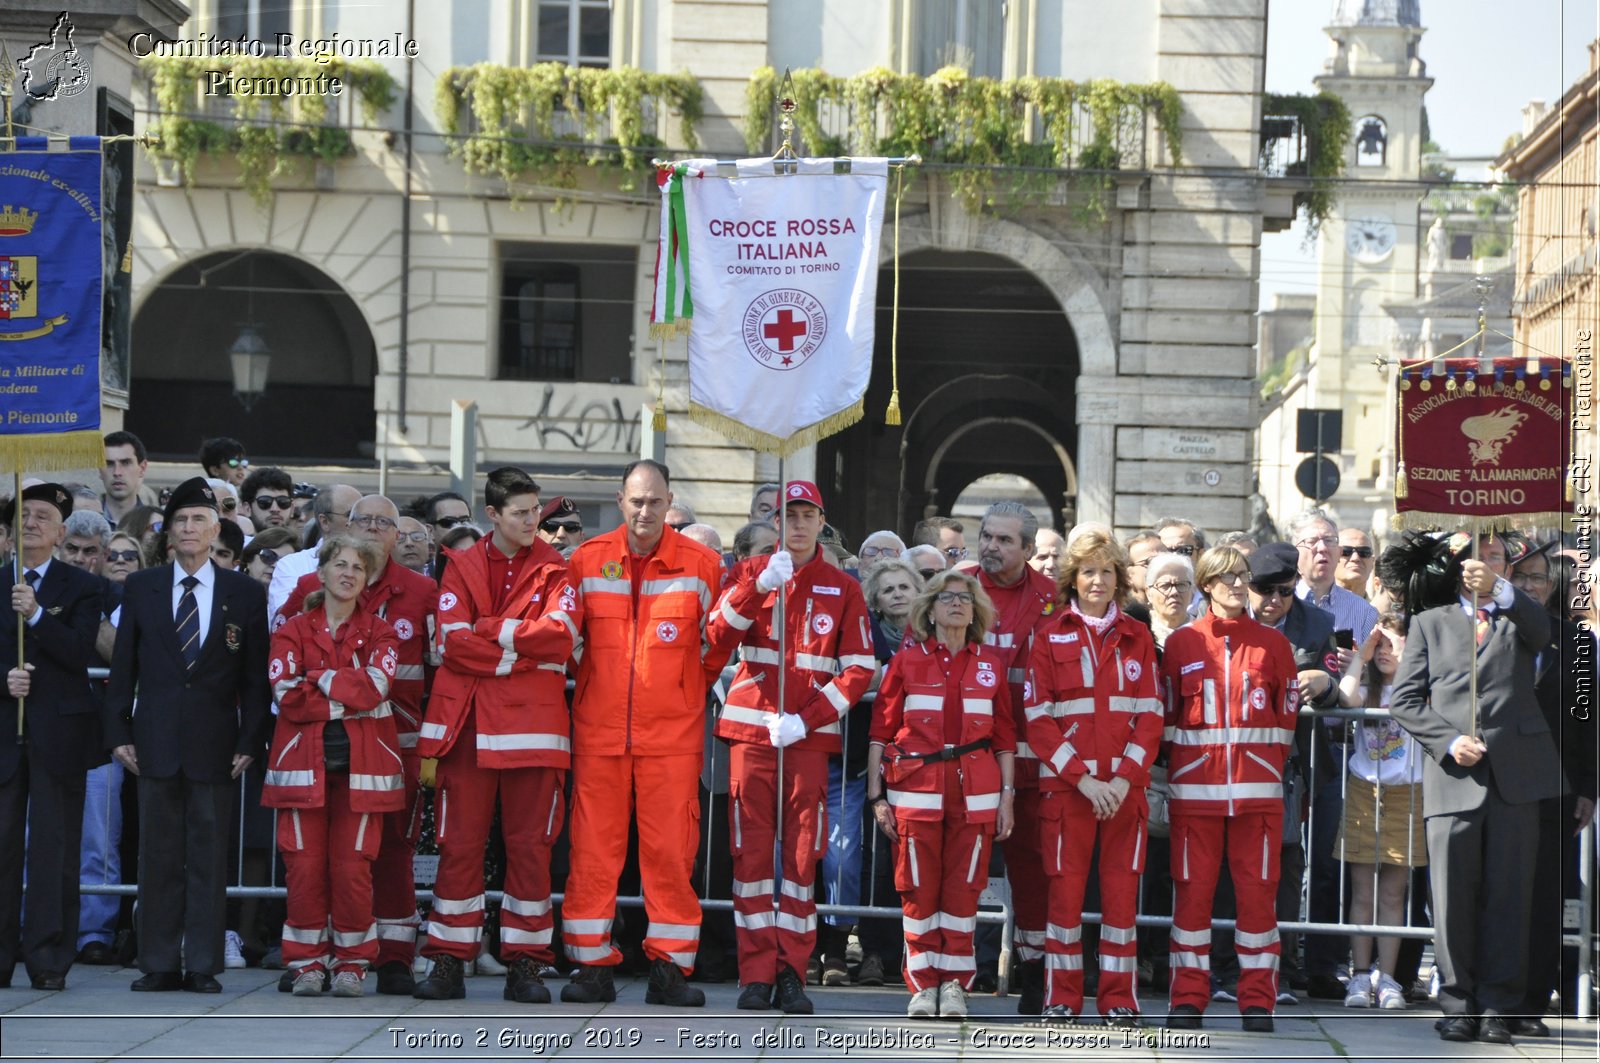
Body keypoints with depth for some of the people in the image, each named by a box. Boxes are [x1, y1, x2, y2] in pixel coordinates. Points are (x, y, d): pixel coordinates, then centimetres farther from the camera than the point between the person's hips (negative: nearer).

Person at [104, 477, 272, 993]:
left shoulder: (244, 593, 6)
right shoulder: (140, 588, 9)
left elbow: (256, 675, 5)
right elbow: (123, 666, 9)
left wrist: (250, 741, -2)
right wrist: (118, 732, 1)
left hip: (214, 743, -1)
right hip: (156, 740, 1)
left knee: (210, 856, 1)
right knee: (158, 854, 3)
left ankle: (203, 965, 5)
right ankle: (159, 964, 8)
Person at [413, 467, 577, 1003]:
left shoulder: (554, 568, 8)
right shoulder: (462, 567, 10)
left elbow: (559, 636, -8)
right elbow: (453, 642, -4)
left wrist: (488, 630, -8)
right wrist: (522, 651, -8)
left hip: (532, 724, 0)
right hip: (468, 724, 1)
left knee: (530, 844, 0)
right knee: (459, 844, 1)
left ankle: (524, 965, 6)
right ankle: (448, 963, 6)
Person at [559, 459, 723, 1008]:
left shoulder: (701, 564, 2)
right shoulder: (587, 561, 5)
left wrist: (686, 690, 10)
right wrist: (595, 687, 11)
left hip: (672, 732, -1)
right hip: (599, 730, 1)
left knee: (671, 849, -2)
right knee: (593, 848, 0)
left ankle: (669, 967, 5)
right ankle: (593, 968, 6)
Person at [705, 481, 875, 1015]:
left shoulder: (843, 589, 7)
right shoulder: (750, 572, 8)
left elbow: (859, 670, 2)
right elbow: (718, 639, -6)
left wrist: (806, 719, -9)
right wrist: (760, 586, -19)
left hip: (809, 733, 0)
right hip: (750, 728, 0)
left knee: (802, 852, -1)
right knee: (752, 850, -2)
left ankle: (791, 972, 4)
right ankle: (756, 974, 1)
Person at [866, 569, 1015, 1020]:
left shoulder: (992, 663, 9)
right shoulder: (908, 660, 5)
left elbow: (1005, 735, 10)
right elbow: (881, 730, 4)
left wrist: (1007, 796, 5)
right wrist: (877, 796, -1)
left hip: (975, 791, 1)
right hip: (916, 789, -1)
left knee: (963, 887, -1)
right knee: (919, 887, -1)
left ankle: (954, 984, 6)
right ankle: (922, 986, 7)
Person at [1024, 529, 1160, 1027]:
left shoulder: (1136, 637, 11)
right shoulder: (1050, 634, 6)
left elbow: (1150, 714, 6)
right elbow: (1038, 717, -1)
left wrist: (1126, 778, -8)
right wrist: (1082, 778, -10)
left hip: (1126, 785, 1)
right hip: (1065, 783, -1)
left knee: (1122, 888, 1)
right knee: (1065, 887, -2)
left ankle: (1119, 1000, 7)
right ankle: (1061, 1000, 6)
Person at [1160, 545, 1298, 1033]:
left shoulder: (1273, 644, 8)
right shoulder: (1181, 643, 6)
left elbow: (1287, 714, 11)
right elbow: (1167, 713, 9)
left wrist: (1266, 766, 7)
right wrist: (1182, 764, 6)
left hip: (1257, 786, 0)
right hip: (1195, 786, 0)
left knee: (1257, 891, 0)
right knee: (1193, 889, 1)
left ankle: (1258, 1002, 5)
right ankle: (1188, 999, 7)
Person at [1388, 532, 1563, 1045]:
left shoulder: (1518, 617, 17)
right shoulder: (1430, 622, 18)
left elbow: (1542, 632, -9)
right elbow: (1404, 700, 11)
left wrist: (1500, 588, -26)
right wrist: (1448, 741, -5)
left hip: (1516, 774, 0)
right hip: (1453, 776, 0)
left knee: (1508, 895, -1)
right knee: (1454, 896, -2)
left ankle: (1497, 1008, 3)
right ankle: (1458, 1005, 6)